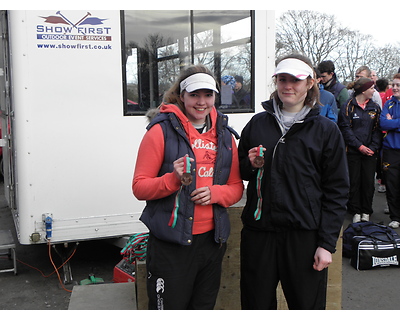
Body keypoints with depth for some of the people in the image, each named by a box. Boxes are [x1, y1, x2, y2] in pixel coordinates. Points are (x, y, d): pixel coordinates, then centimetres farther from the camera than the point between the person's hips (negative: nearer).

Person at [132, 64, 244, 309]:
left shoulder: (225, 135, 8)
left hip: (212, 240, 5)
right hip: (170, 244, -5)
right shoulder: (162, 130, -8)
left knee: (204, 308, 21)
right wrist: (173, 179, -26)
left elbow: (236, 187, 10)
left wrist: (215, 193, -11)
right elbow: (139, 187, -9)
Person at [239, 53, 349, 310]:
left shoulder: (326, 130, 1)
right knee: (256, 304, 13)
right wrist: (251, 165, -6)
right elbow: (241, 172, 18)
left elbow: (337, 190, -1)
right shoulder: (257, 124, 8)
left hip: (305, 236, -2)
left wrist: (327, 243, -6)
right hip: (259, 231, 3)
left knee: (307, 305, 10)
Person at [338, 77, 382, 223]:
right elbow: (345, 129, -7)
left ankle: (366, 212, 16)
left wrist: (373, 148, -8)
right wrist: (359, 146, -13)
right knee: (354, 181, 2)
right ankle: (356, 211, 12)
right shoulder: (348, 107, -3)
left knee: (369, 182, 4)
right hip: (353, 151, -3)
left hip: (370, 151, 3)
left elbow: (377, 129, 6)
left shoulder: (375, 107, 9)